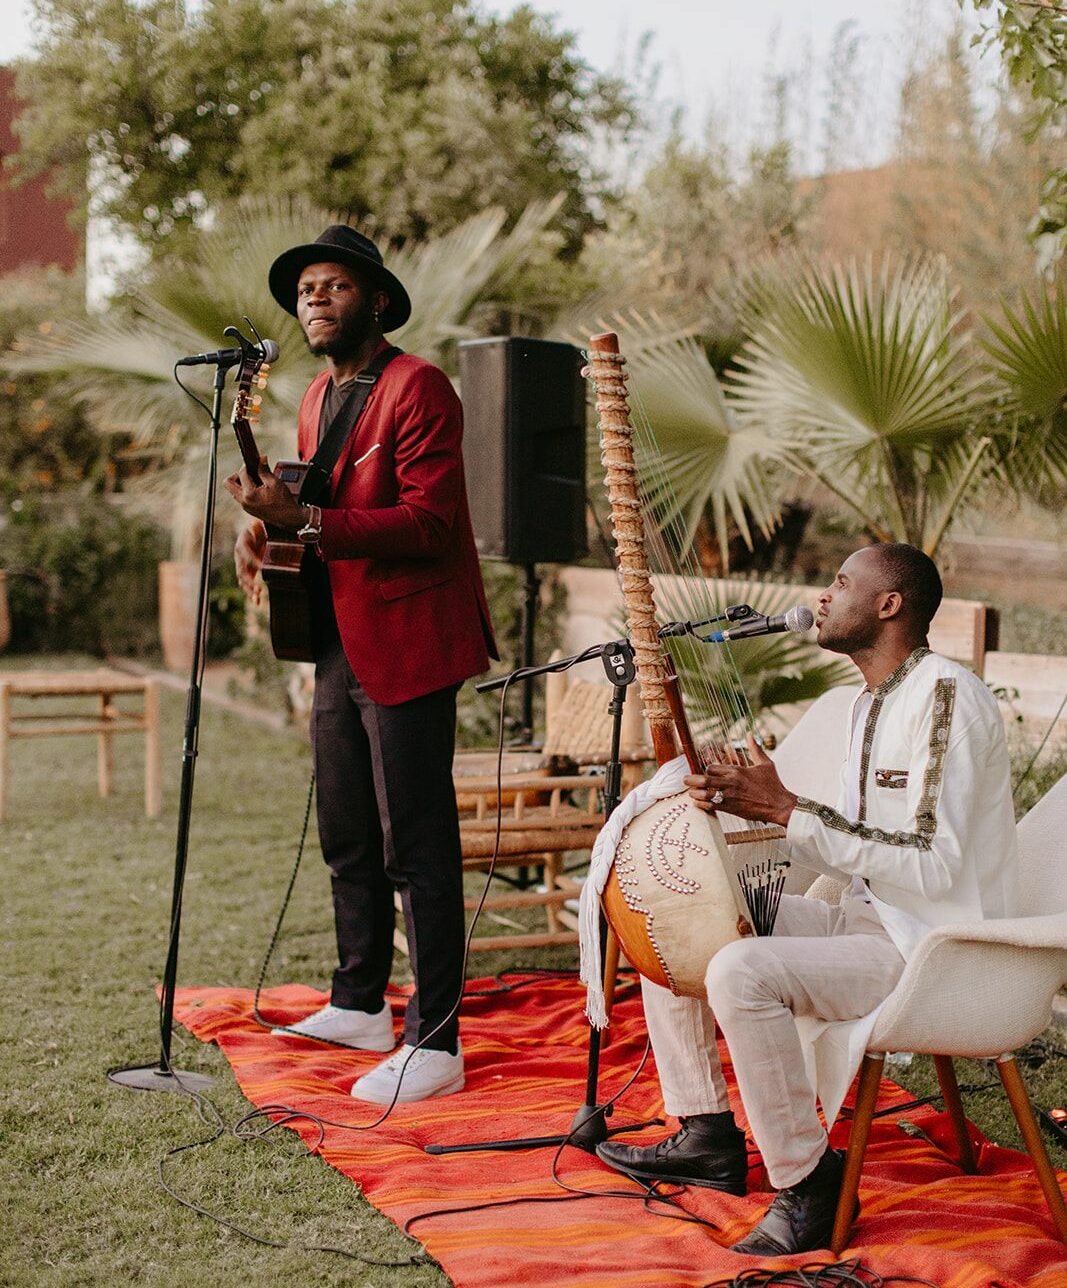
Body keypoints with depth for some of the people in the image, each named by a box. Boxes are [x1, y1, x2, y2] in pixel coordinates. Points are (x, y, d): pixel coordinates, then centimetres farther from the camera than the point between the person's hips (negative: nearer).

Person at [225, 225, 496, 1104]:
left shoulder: (417, 388, -12)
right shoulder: (318, 397, 16)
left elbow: (428, 522, -20)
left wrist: (305, 523, -26)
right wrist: (269, 525, 3)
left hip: (406, 649, -9)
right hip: (340, 650, 10)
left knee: (416, 848, -7)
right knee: (348, 841, 18)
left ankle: (435, 1045, -1)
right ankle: (359, 1005, 33)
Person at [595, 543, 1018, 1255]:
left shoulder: (947, 695, -17)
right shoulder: (873, 702, 15)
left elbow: (933, 866, -25)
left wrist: (787, 808, -22)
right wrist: (748, 800, -1)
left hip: (933, 950, -10)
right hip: (867, 921, 10)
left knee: (741, 970, -31)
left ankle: (810, 1185, -15)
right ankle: (708, 1136, 12)